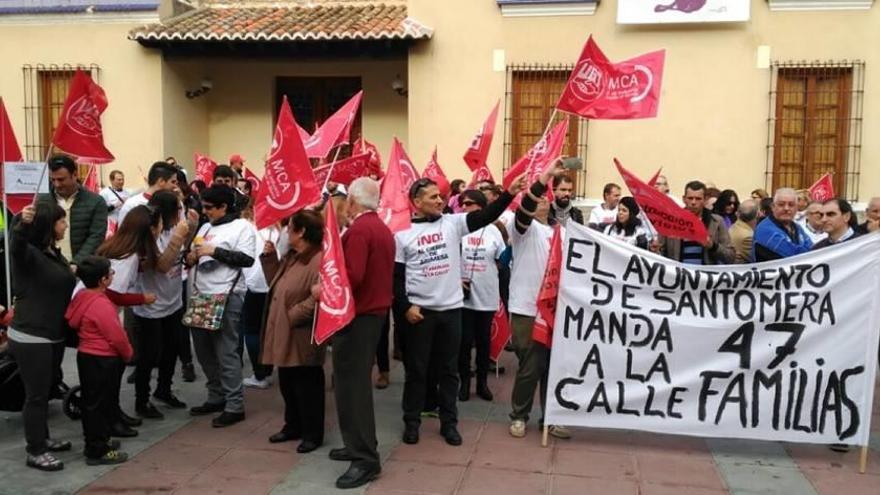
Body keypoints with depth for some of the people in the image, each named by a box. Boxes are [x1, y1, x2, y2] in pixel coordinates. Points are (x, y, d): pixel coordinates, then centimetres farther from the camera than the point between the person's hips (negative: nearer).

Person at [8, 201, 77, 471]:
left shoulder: (55, 254, 10)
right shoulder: (29, 253, -16)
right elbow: (16, 246, -42)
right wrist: (22, 224, -60)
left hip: (53, 336, 8)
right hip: (30, 338, -8)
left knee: (45, 391, 20)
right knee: (36, 394, 0)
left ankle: (43, 439, 34)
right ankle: (35, 452, 11)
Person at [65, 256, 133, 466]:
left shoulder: (82, 297, 3)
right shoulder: (102, 304, -25)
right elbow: (117, 337, -23)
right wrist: (128, 354, -3)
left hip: (87, 356, 9)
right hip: (102, 361, -9)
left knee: (91, 402, 18)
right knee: (100, 404, 0)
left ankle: (95, 443, 32)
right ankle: (98, 451, 9)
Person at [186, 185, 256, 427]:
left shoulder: (241, 226, -4)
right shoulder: (205, 227, 19)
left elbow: (247, 259, -15)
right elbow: (193, 255, 29)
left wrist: (215, 251, -17)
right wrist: (190, 257, 6)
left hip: (226, 296, -8)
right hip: (200, 295, 8)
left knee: (226, 352, -7)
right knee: (204, 350, 12)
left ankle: (235, 405, -1)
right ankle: (217, 397, 25)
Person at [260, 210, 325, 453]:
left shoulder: (319, 261, -21)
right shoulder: (291, 257, 13)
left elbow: (318, 298, -27)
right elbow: (275, 285, 17)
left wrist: (293, 315, -20)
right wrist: (269, 258, 8)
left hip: (302, 337, -10)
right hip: (284, 334, 10)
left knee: (306, 386, 2)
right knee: (287, 384, 19)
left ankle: (312, 434, 15)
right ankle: (293, 426, 34)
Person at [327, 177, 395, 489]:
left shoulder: (358, 229, -17)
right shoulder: (382, 228, 13)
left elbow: (352, 276, -26)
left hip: (358, 314, -10)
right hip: (375, 310, 10)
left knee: (352, 384, -6)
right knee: (356, 381, 17)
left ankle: (365, 459, -2)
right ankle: (359, 446, 25)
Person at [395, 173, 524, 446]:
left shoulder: (452, 223, 2)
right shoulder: (403, 234, -3)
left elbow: (485, 216, -9)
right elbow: (396, 276, -2)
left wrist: (509, 193, -20)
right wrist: (406, 306, -10)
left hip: (450, 308, 2)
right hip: (419, 310, -2)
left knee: (449, 369, 11)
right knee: (417, 369, 8)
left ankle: (449, 422, 23)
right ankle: (411, 422, 22)